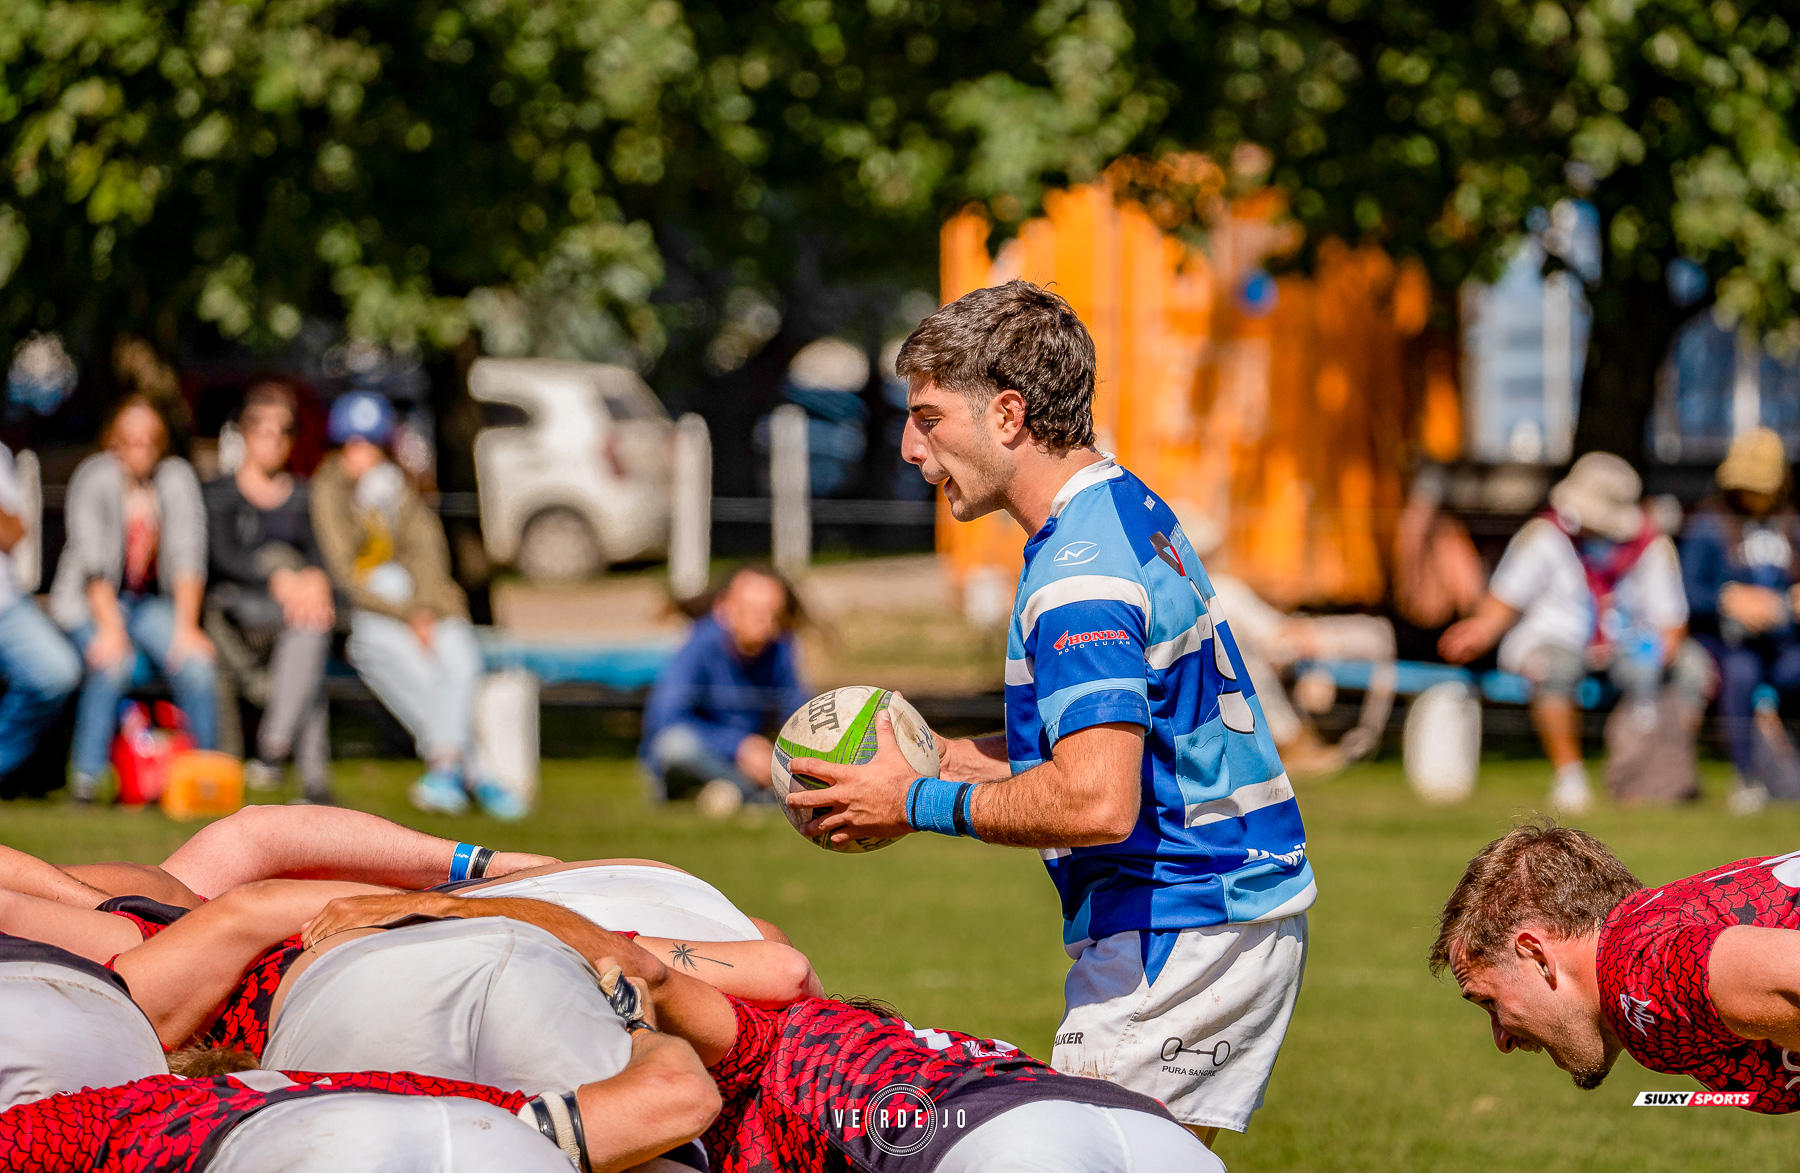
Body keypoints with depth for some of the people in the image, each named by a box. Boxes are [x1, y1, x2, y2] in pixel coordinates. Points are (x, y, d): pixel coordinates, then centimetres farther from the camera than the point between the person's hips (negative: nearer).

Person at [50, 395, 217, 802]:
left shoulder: (177, 477, -4)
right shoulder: (95, 477, -13)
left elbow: (187, 557, -8)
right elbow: (94, 560, -19)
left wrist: (186, 627, -18)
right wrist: (110, 628, -29)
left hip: (152, 604, 3)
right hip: (89, 602, -3)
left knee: (195, 664, -22)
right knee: (113, 663, -32)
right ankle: (87, 776, -24)